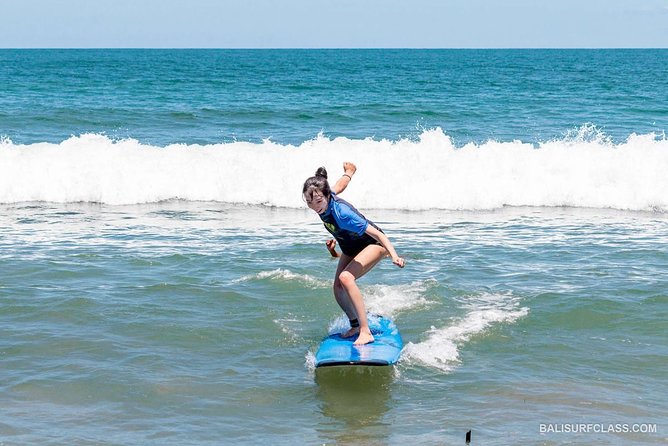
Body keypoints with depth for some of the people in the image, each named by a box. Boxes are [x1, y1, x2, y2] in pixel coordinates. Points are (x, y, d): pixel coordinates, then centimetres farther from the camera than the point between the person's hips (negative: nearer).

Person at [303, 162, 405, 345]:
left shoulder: (341, 213, -39)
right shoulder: (326, 200, -18)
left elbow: (376, 233, -41)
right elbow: (339, 185, 4)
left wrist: (394, 255, -54)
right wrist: (349, 171, 27)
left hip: (374, 243, -8)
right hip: (351, 247, 8)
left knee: (346, 277, -29)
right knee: (338, 287, -1)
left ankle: (365, 332, -31)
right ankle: (355, 325, 23)